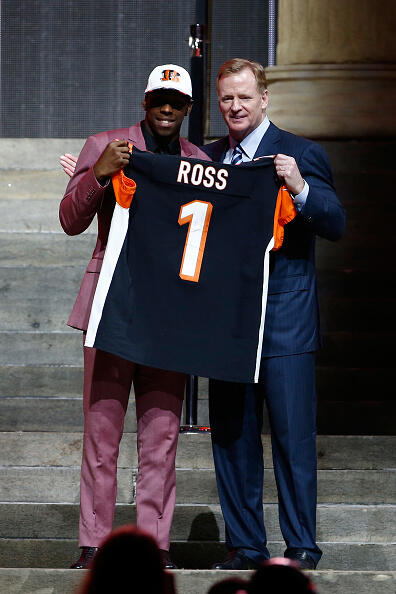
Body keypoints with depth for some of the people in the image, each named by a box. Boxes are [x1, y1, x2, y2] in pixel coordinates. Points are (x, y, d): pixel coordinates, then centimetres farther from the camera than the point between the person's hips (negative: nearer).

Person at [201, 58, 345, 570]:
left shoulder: (300, 155, -3)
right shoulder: (208, 158, 14)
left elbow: (336, 226, -10)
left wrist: (300, 190, -27)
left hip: (284, 321, -5)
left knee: (293, 438, -3)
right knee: (231, 437, 9)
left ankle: (301, 548, 4)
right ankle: (245, 547, 17)